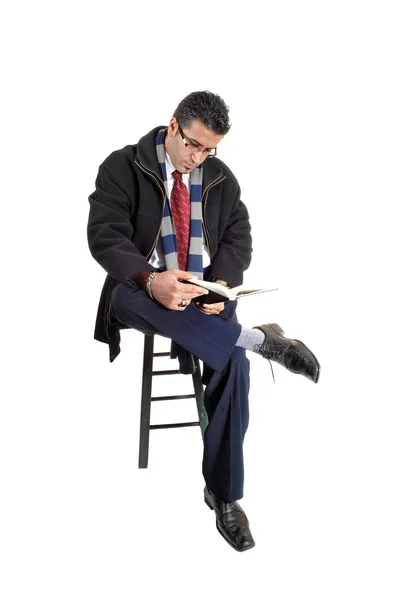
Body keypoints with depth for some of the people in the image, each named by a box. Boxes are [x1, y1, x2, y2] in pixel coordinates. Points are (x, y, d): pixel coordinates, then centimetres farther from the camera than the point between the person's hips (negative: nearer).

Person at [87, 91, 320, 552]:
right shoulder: (123, 166, -3)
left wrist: (222, 282, -14)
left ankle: (223, 494, -10)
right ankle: (258, 339, -36)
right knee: (129, 298, -40)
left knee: (232, 362, -26)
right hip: (142, 291, -2)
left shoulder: (221, 177, 9)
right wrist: (151, 280, -33)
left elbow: (238, 238, 9)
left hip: (204, 295, 2)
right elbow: (105, 234, -14)